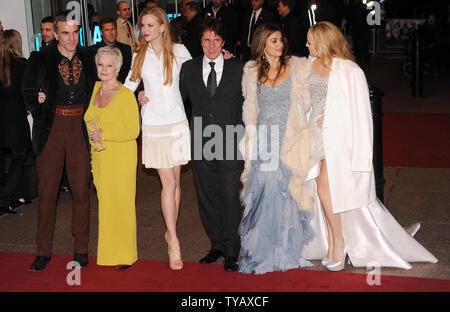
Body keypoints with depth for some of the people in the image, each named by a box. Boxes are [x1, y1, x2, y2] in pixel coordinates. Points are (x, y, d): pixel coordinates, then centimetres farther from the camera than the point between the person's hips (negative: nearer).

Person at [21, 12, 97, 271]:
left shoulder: (87, 58, 6)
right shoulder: (41, 60, 0)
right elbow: (28, 91, 11)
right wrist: (38, 101, -8)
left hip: (80, 127, 1)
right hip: (52, 127, -1)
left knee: (82, 190, 4)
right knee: (47, 191, 3)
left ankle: (81, 249, 17)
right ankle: (44, 251, 15)